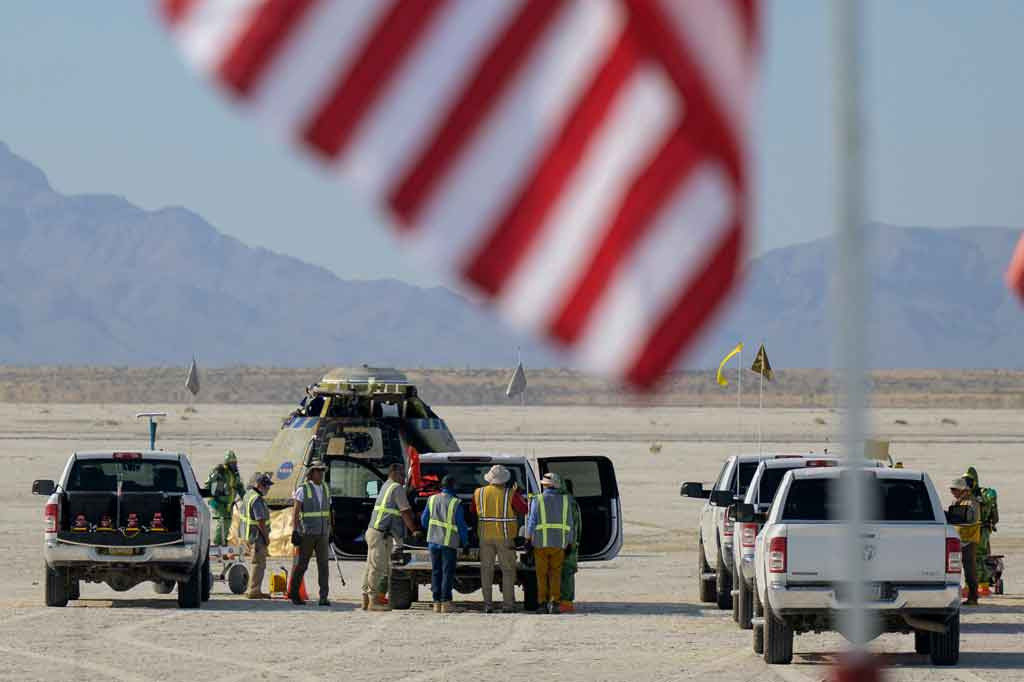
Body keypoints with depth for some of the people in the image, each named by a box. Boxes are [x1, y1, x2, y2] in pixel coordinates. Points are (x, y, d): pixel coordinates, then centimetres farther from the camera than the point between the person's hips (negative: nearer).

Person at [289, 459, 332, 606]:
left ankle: (324, 597, -7)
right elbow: (295, 512, -9)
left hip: (322, 534, 4)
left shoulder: (325, 489, 10)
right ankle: (294, 594, 17)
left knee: (324, 564, -5)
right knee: (300, 565, 3)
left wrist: (329, 532, 14)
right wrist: (295, 531, -16)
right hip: (306, 533, -4)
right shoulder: (303, 490, -7)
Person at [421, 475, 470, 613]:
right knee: (448, 572, 0)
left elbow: (424, 521, 11)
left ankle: (437, 602, 8)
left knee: (436, 571, 10)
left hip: (433, 541, 4)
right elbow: (462, 525, -7)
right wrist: (465, 543, 6)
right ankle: (445, 602, -6)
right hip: (449, 542, -4)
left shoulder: (432, 500, 2)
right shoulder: (455, 503, -11)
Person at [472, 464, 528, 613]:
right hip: (505, 537, -2)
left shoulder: (479, 493, 1)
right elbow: (524, 509, -3)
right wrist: (518, 494, 10)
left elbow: (472, 512, 9)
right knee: (508, 570, 5)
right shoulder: (510, 494, -8)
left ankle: (487, 603, 3)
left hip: (485, 537, 2)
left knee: (486, 570, 8)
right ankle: (508, 604, 0)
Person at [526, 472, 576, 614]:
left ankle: (542, 603, 1)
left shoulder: (537, 500, -3)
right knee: (555, 574, 6)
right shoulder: (564, 501, 5)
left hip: (541, 543, -2)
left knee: (542, 574, 4)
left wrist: (528, 539, 0)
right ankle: (554, 602, -4)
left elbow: (532, 521, -6)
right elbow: (569, 523, 7)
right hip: (559, 543, 2)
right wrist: (569, 543, 13)